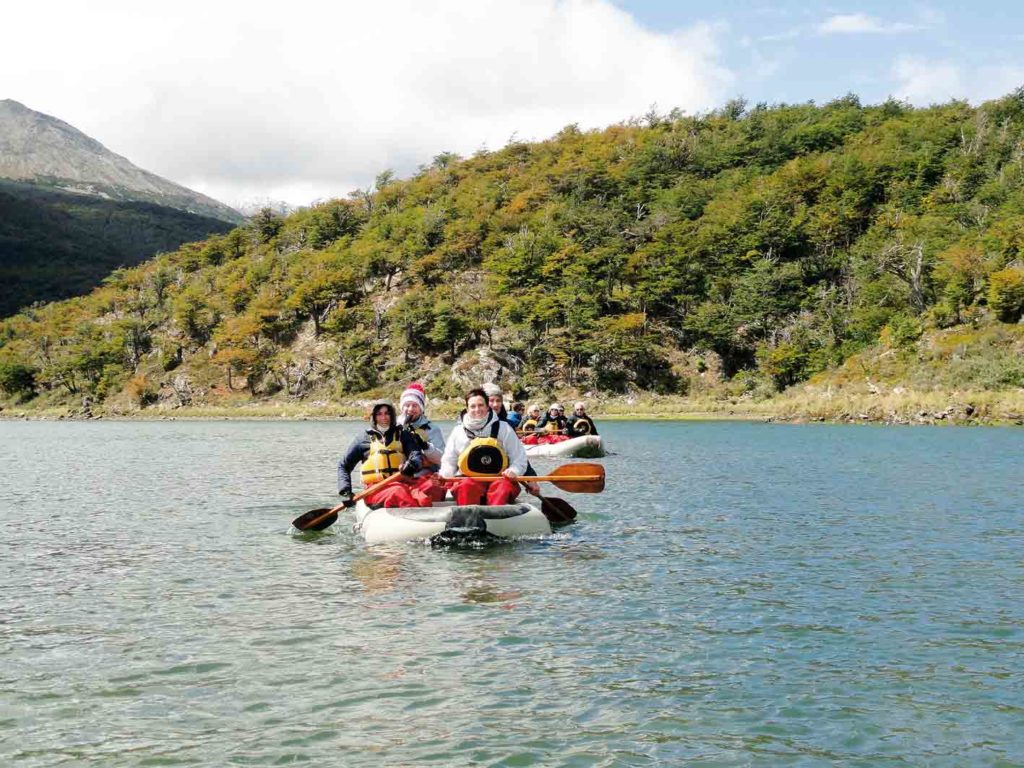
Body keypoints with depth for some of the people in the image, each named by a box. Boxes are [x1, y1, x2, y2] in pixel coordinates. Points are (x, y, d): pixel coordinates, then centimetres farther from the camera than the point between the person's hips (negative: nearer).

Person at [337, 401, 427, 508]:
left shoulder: (402, 435, 21)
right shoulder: (363, 439, 18)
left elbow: (417, 454, 4)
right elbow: (343, 465, 20)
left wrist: (412, 464, -21)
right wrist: (345, 492, 5)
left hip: (402, 484, 2)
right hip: (375, 489, -2)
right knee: (397, 493, -39)